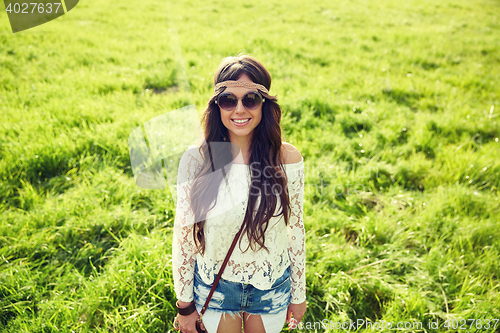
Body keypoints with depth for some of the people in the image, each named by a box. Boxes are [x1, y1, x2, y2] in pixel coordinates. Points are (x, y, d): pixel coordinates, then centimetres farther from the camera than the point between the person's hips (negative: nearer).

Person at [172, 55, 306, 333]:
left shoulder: (287, 158, -15)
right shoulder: (196, 160, -17)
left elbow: (296, 230, -4)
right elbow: (183, 237, -8)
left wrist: (298, 294, 5)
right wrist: (185, 304, -1)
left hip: (272, 289, 1)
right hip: (214, 288, 0)